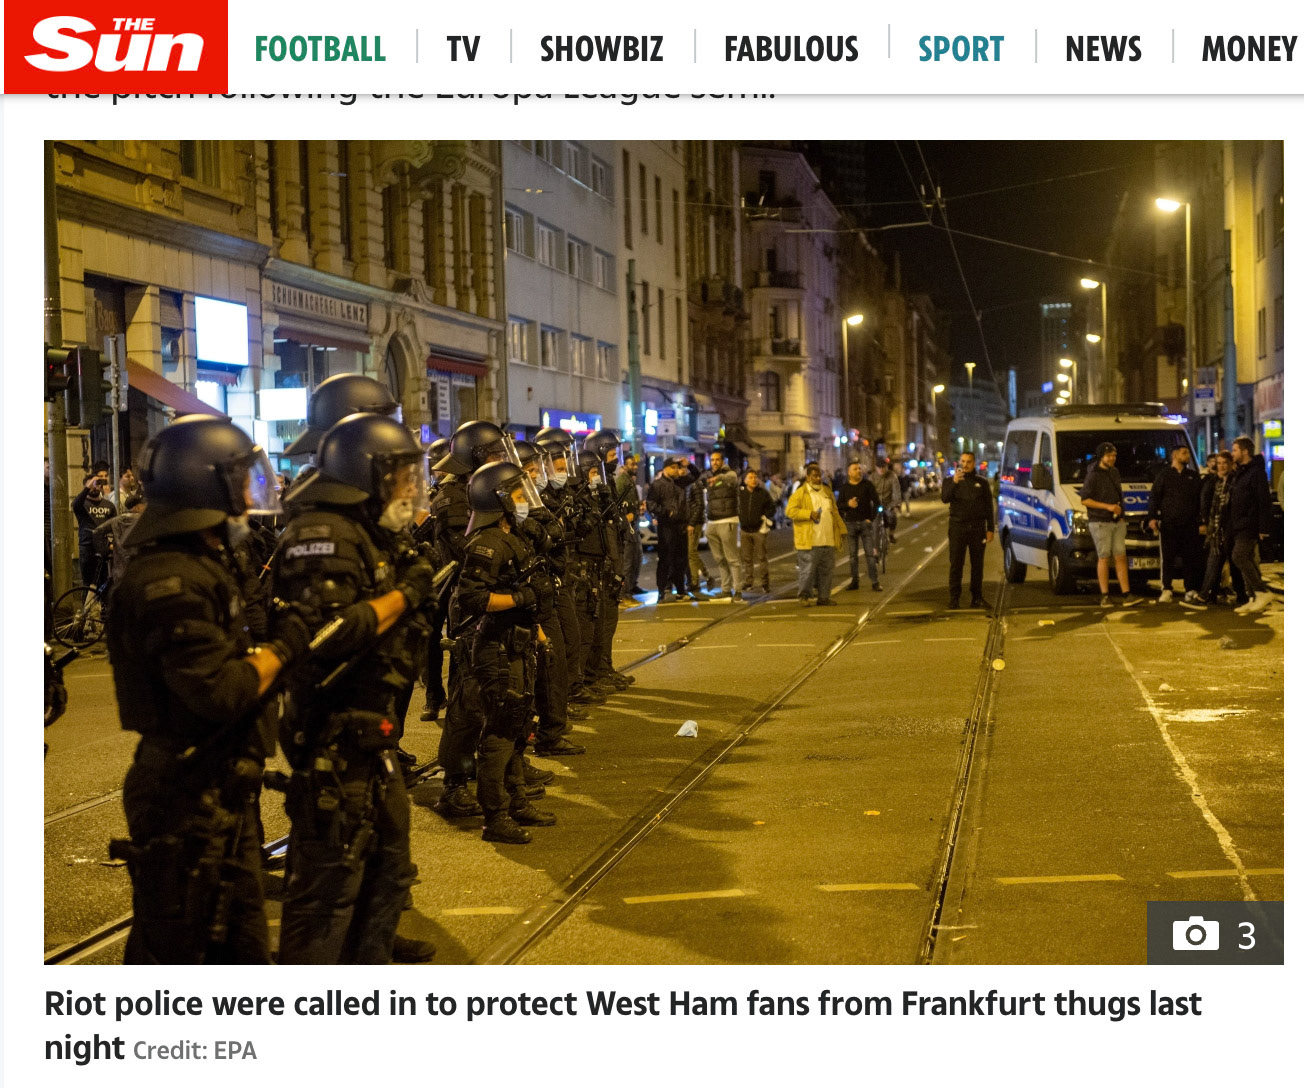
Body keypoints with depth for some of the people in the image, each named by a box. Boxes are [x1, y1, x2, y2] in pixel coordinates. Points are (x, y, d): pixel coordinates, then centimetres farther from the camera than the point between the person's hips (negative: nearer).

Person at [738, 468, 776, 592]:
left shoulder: (763, 493, -1)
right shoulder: (740, 493, 5)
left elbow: (771, 508, 3)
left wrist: (766, 520, -4)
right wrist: (739, 520, 6)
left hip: (760, 530, -3)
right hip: (745, 530, 3)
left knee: (762, 558, -3)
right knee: (747, 558, 8)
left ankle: (765, 583, 2)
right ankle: (748, 582, 16)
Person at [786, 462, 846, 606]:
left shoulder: (827, 492, 18)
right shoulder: (800, 493, -2)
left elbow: (835, 513, 24)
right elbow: (790, 511, -11)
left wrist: (842, 530, 20)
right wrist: (809, 514, -18)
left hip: (828, 540, 6)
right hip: (809, 541, -6)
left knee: (826, 570, 8)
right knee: (807, 569, -7)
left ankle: (824, 596, 15)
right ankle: (803, 596, 2)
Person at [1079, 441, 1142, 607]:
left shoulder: (1114, 473, 14)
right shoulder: (1093, 476, -9)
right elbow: (1084, 500, -14)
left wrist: (1120, 512, 13)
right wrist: (1108, 507, -17)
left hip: (1117, 522, 6)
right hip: (1100, 523, -6)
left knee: (1121, 557, 2)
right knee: (1104, 558, -4)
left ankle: (1126, 595, 1)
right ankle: (1104, 596, 2)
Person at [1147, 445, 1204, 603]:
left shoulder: (1194, 476, 16)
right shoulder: (1164, 475, 7)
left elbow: (1201, 498, 15)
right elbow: (1155, 496, 2)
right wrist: (1153, 517, -8)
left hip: (1189, 525, 3)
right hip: (1168, 524, -2)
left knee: (1190, 558, 2)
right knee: (1167, 558, -3)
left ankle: (1191, 590, 8)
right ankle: (1166, 590, 0)